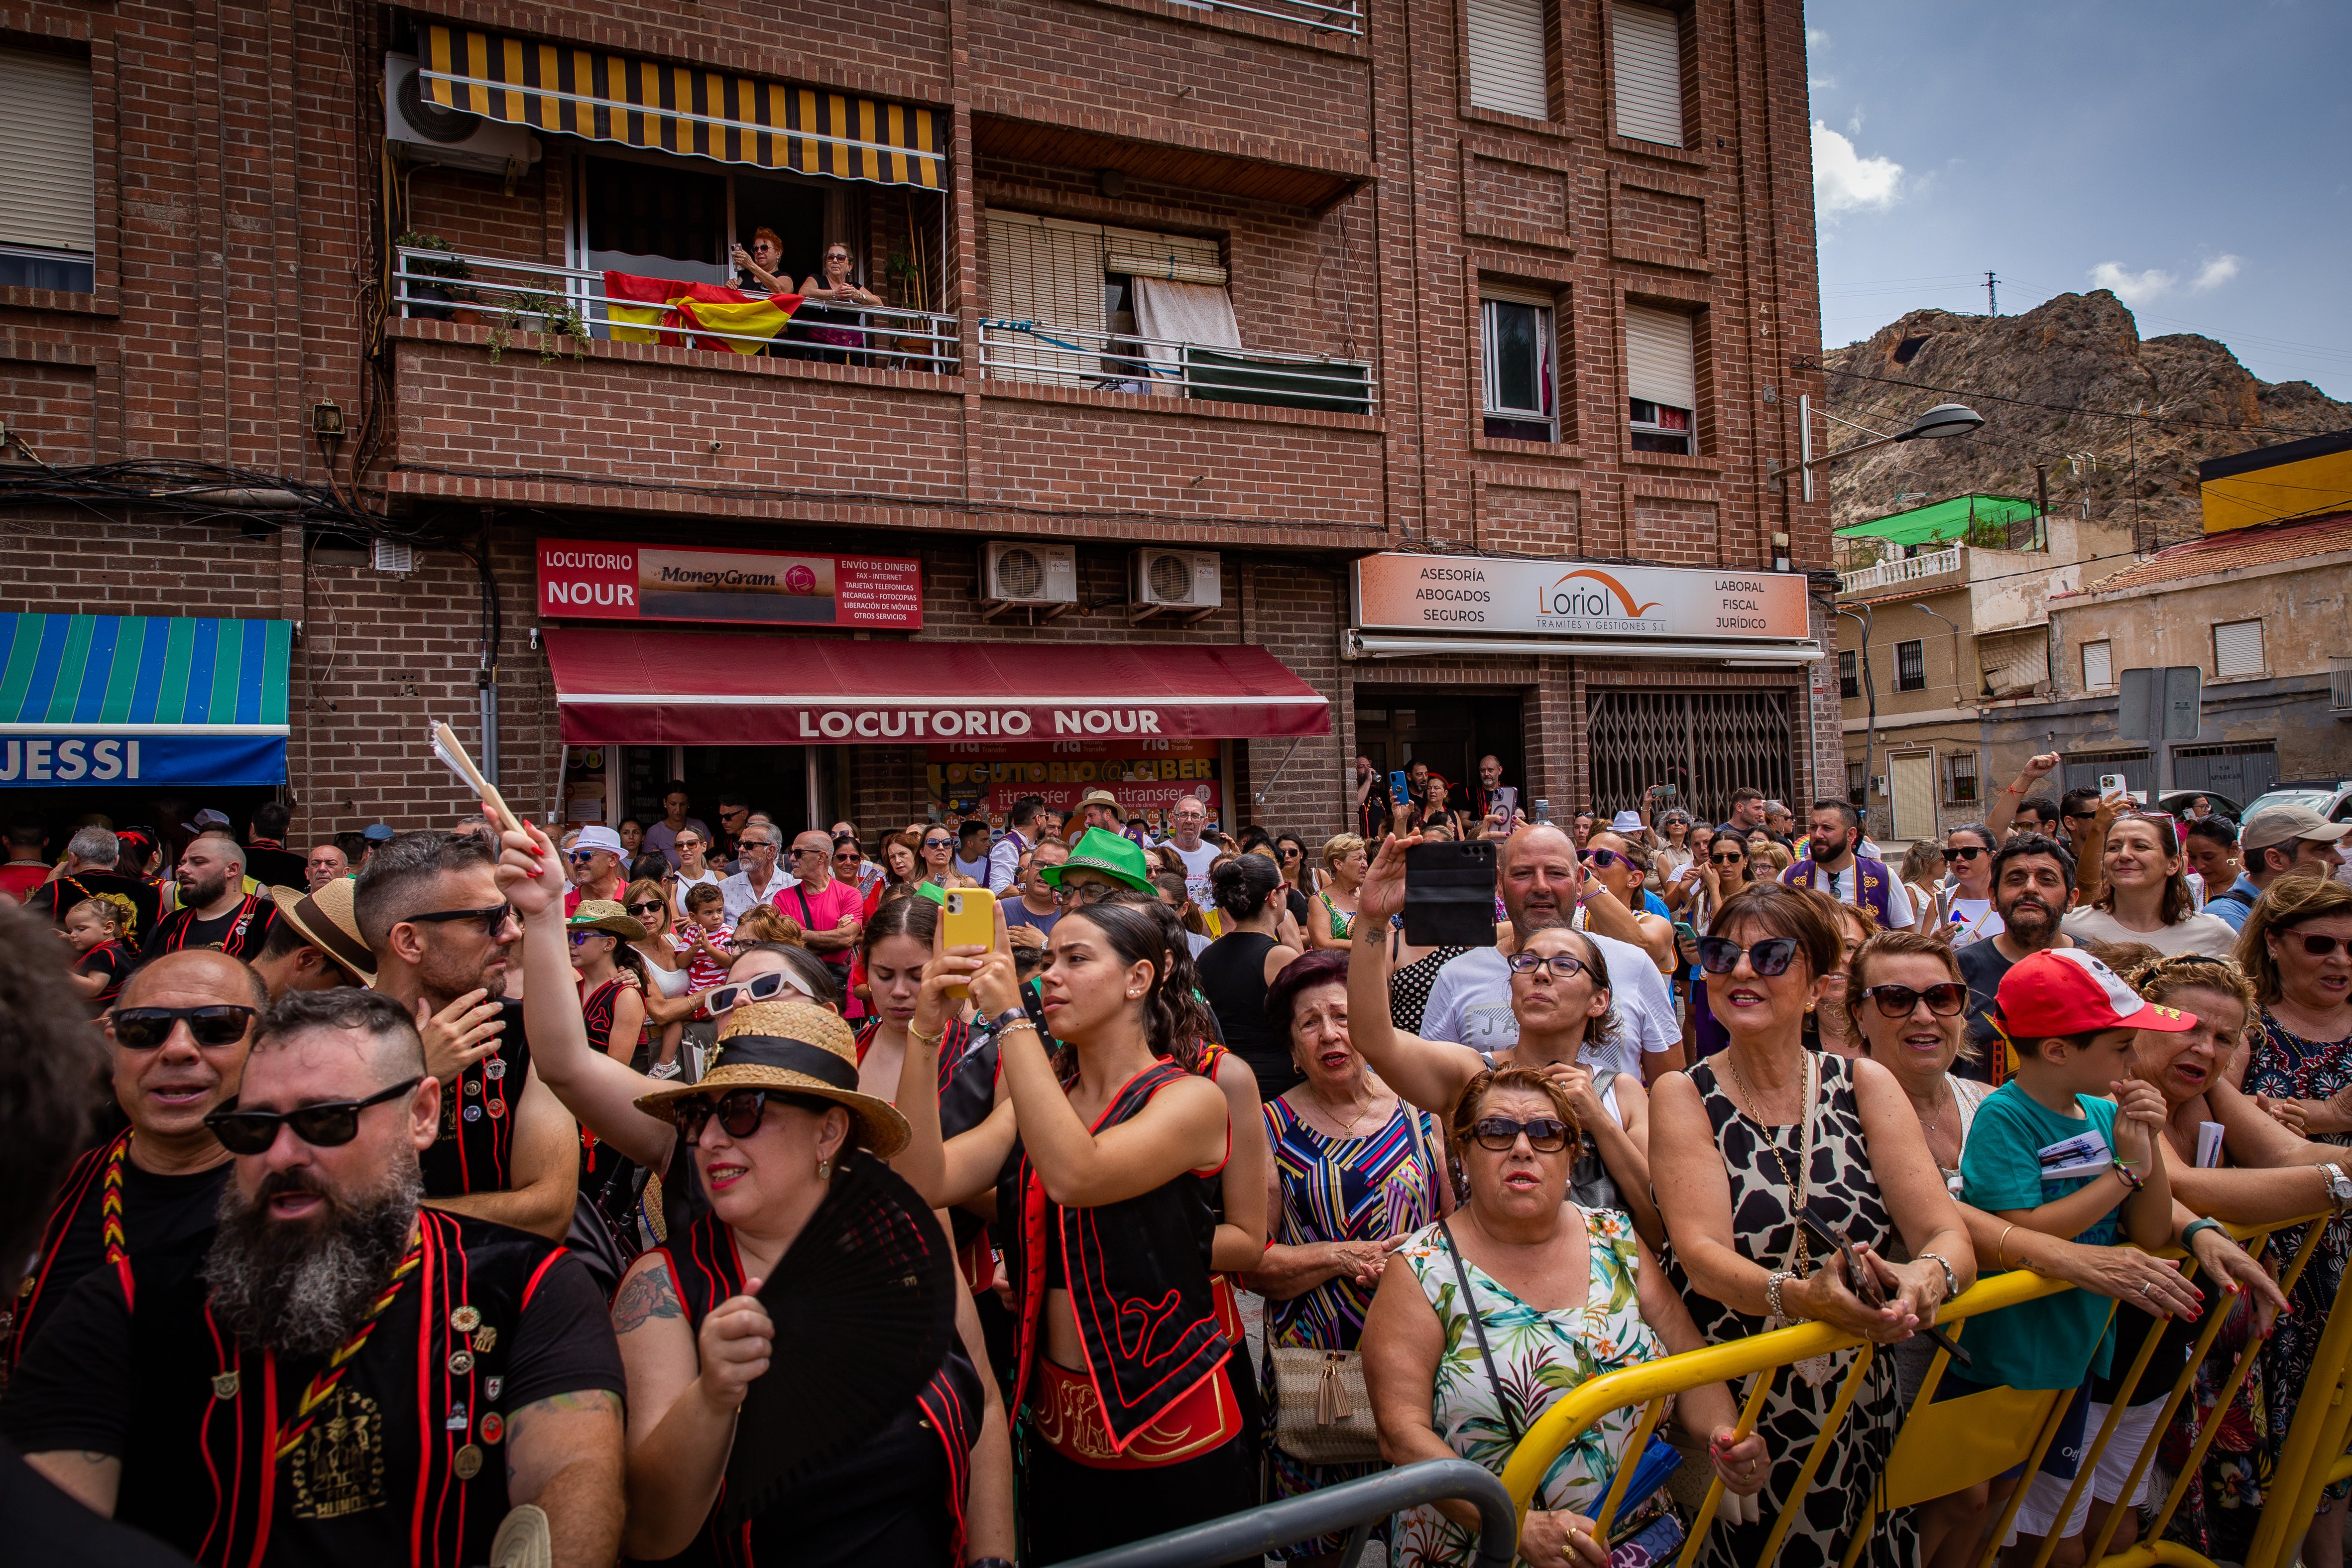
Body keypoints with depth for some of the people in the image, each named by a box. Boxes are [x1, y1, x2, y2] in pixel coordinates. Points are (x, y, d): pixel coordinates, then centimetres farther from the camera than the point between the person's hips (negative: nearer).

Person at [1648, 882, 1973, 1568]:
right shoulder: (1683, 1095, -5)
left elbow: (1948, 1235, -7)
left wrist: (1926, 1278, -29)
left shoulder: (1864, 1085, 1)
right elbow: (1702, 1255, -16)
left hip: (1859, 1414, 2)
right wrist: (1802, 1296, -35)